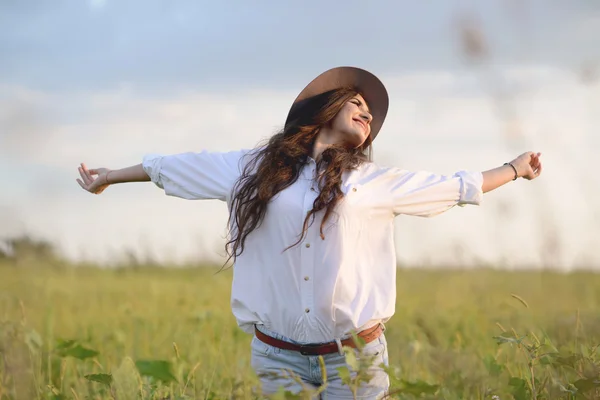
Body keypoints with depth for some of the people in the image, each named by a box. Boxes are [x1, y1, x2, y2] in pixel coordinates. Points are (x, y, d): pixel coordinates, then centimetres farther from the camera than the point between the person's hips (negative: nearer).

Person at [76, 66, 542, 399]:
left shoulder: (374, 181, 9)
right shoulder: (255, 169, 10)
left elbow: (455, 187, 19)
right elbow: (181, 166, 19)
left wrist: (514, 169, 25)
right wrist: (111, 176, 26)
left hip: (354, 357, 0)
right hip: (279, 357, 0)